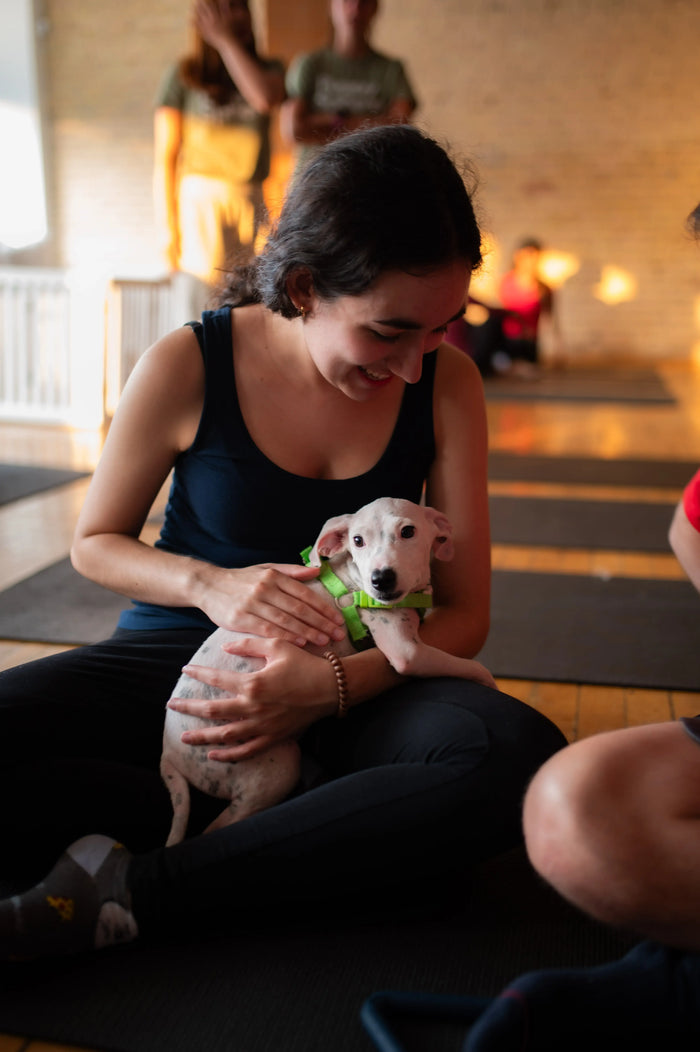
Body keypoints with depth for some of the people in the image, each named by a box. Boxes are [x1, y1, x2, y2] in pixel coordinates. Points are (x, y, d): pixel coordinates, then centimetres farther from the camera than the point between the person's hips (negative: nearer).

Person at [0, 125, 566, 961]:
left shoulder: (446, 385, -6)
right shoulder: (186, 368, -10)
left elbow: (464, 610, -5)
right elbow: (94, 542, 4)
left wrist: (335, 685, -25)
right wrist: (209, 584, -18)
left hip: (352, 681, 2)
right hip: (181, 663, -1)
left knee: (519, 755, -33)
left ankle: (131, 892, -28)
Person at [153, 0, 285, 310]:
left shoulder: (268, 69, 12)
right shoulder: (183, 75, 4)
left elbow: (266, 98, -14)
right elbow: (164, 158, 1)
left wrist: (225, 39, -6)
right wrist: (168, 232, -5)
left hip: (251, 201, 3)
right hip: (200, 199, -3)